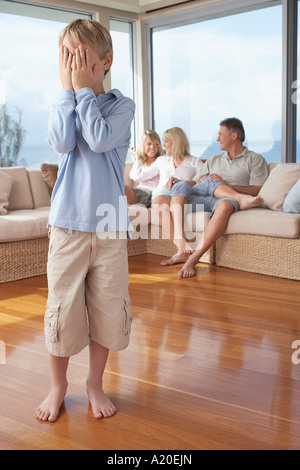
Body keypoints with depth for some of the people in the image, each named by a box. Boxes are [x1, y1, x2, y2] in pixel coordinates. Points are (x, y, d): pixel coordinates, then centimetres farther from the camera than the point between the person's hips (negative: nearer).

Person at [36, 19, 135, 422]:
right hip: (68, 222, 1)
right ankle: (58, 385, 26)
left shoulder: (121, 105, 3)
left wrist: (84, 89, -9)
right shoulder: (60, 107, 9)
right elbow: (62, 143, -12)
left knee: (107, 307, 7)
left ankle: (95, 382, 28)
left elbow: (100, 139, -17)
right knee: (63, 306, 5)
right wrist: (68, 89, -8)